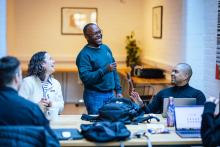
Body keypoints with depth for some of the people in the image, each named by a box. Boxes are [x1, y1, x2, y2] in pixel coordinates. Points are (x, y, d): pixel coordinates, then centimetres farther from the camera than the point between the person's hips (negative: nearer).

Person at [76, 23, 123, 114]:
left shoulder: (106, 48, 10)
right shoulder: (84, 55, -12)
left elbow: (114, 71, 16)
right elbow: (85, 77, -21)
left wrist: (118, 90, 12)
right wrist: (105, 70, -26)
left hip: (111, 94, 6)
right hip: (94, 96, -6)